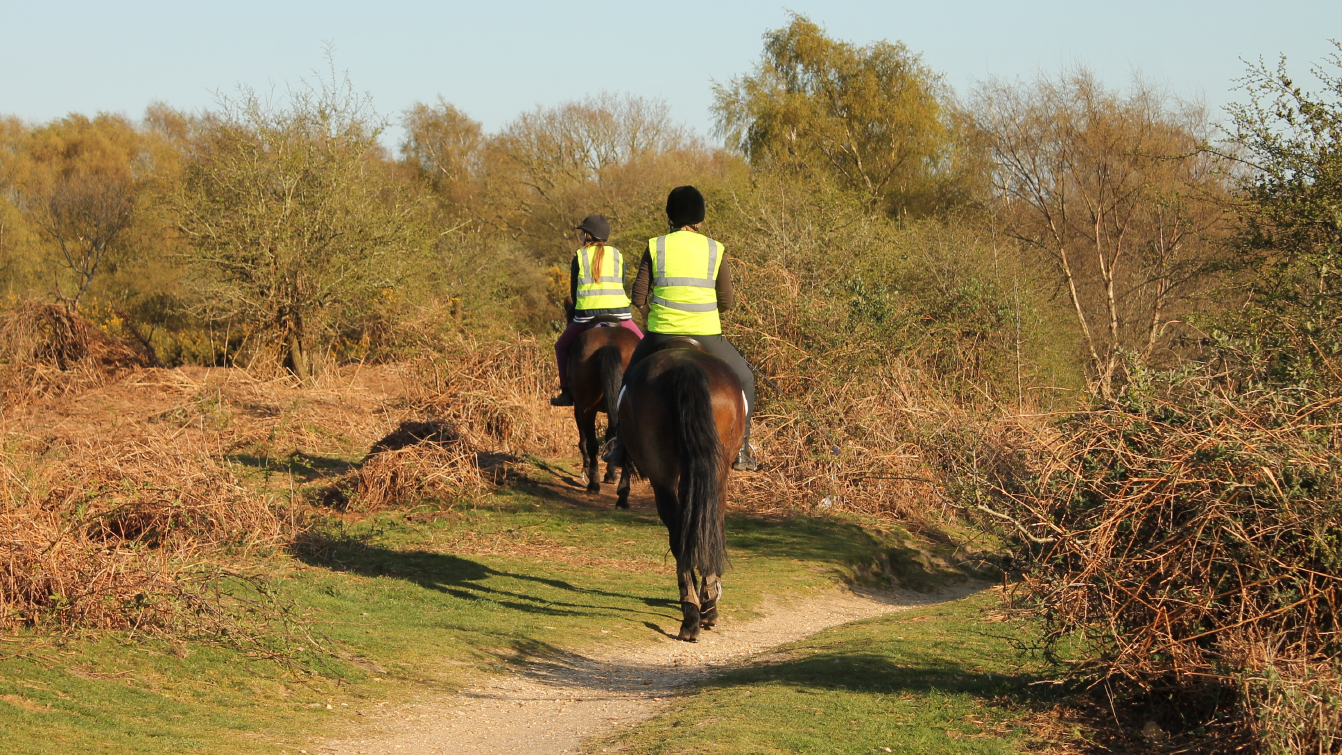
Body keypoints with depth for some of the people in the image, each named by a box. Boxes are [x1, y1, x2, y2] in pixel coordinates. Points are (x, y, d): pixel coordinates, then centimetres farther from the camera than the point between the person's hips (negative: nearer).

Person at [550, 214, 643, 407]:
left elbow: (573, 291, 9)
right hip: (619, 313, 1)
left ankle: (567, 392, 11)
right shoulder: (617, 255, 11)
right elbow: (623, 286, 15)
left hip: (587, 313, -1)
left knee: (562, 347, 20)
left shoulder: (579, 257, 5)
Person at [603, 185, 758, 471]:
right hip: (706, 334, 0)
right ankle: (741, 449, 14)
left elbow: (639, 298, -1)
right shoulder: (716, 251, 0)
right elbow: (727, 302, 3)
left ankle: (621, 445, 26)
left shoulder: (655, 247, -1)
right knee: (743, 379, 21)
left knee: (630, 380, 26)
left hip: (661, 334, 0)